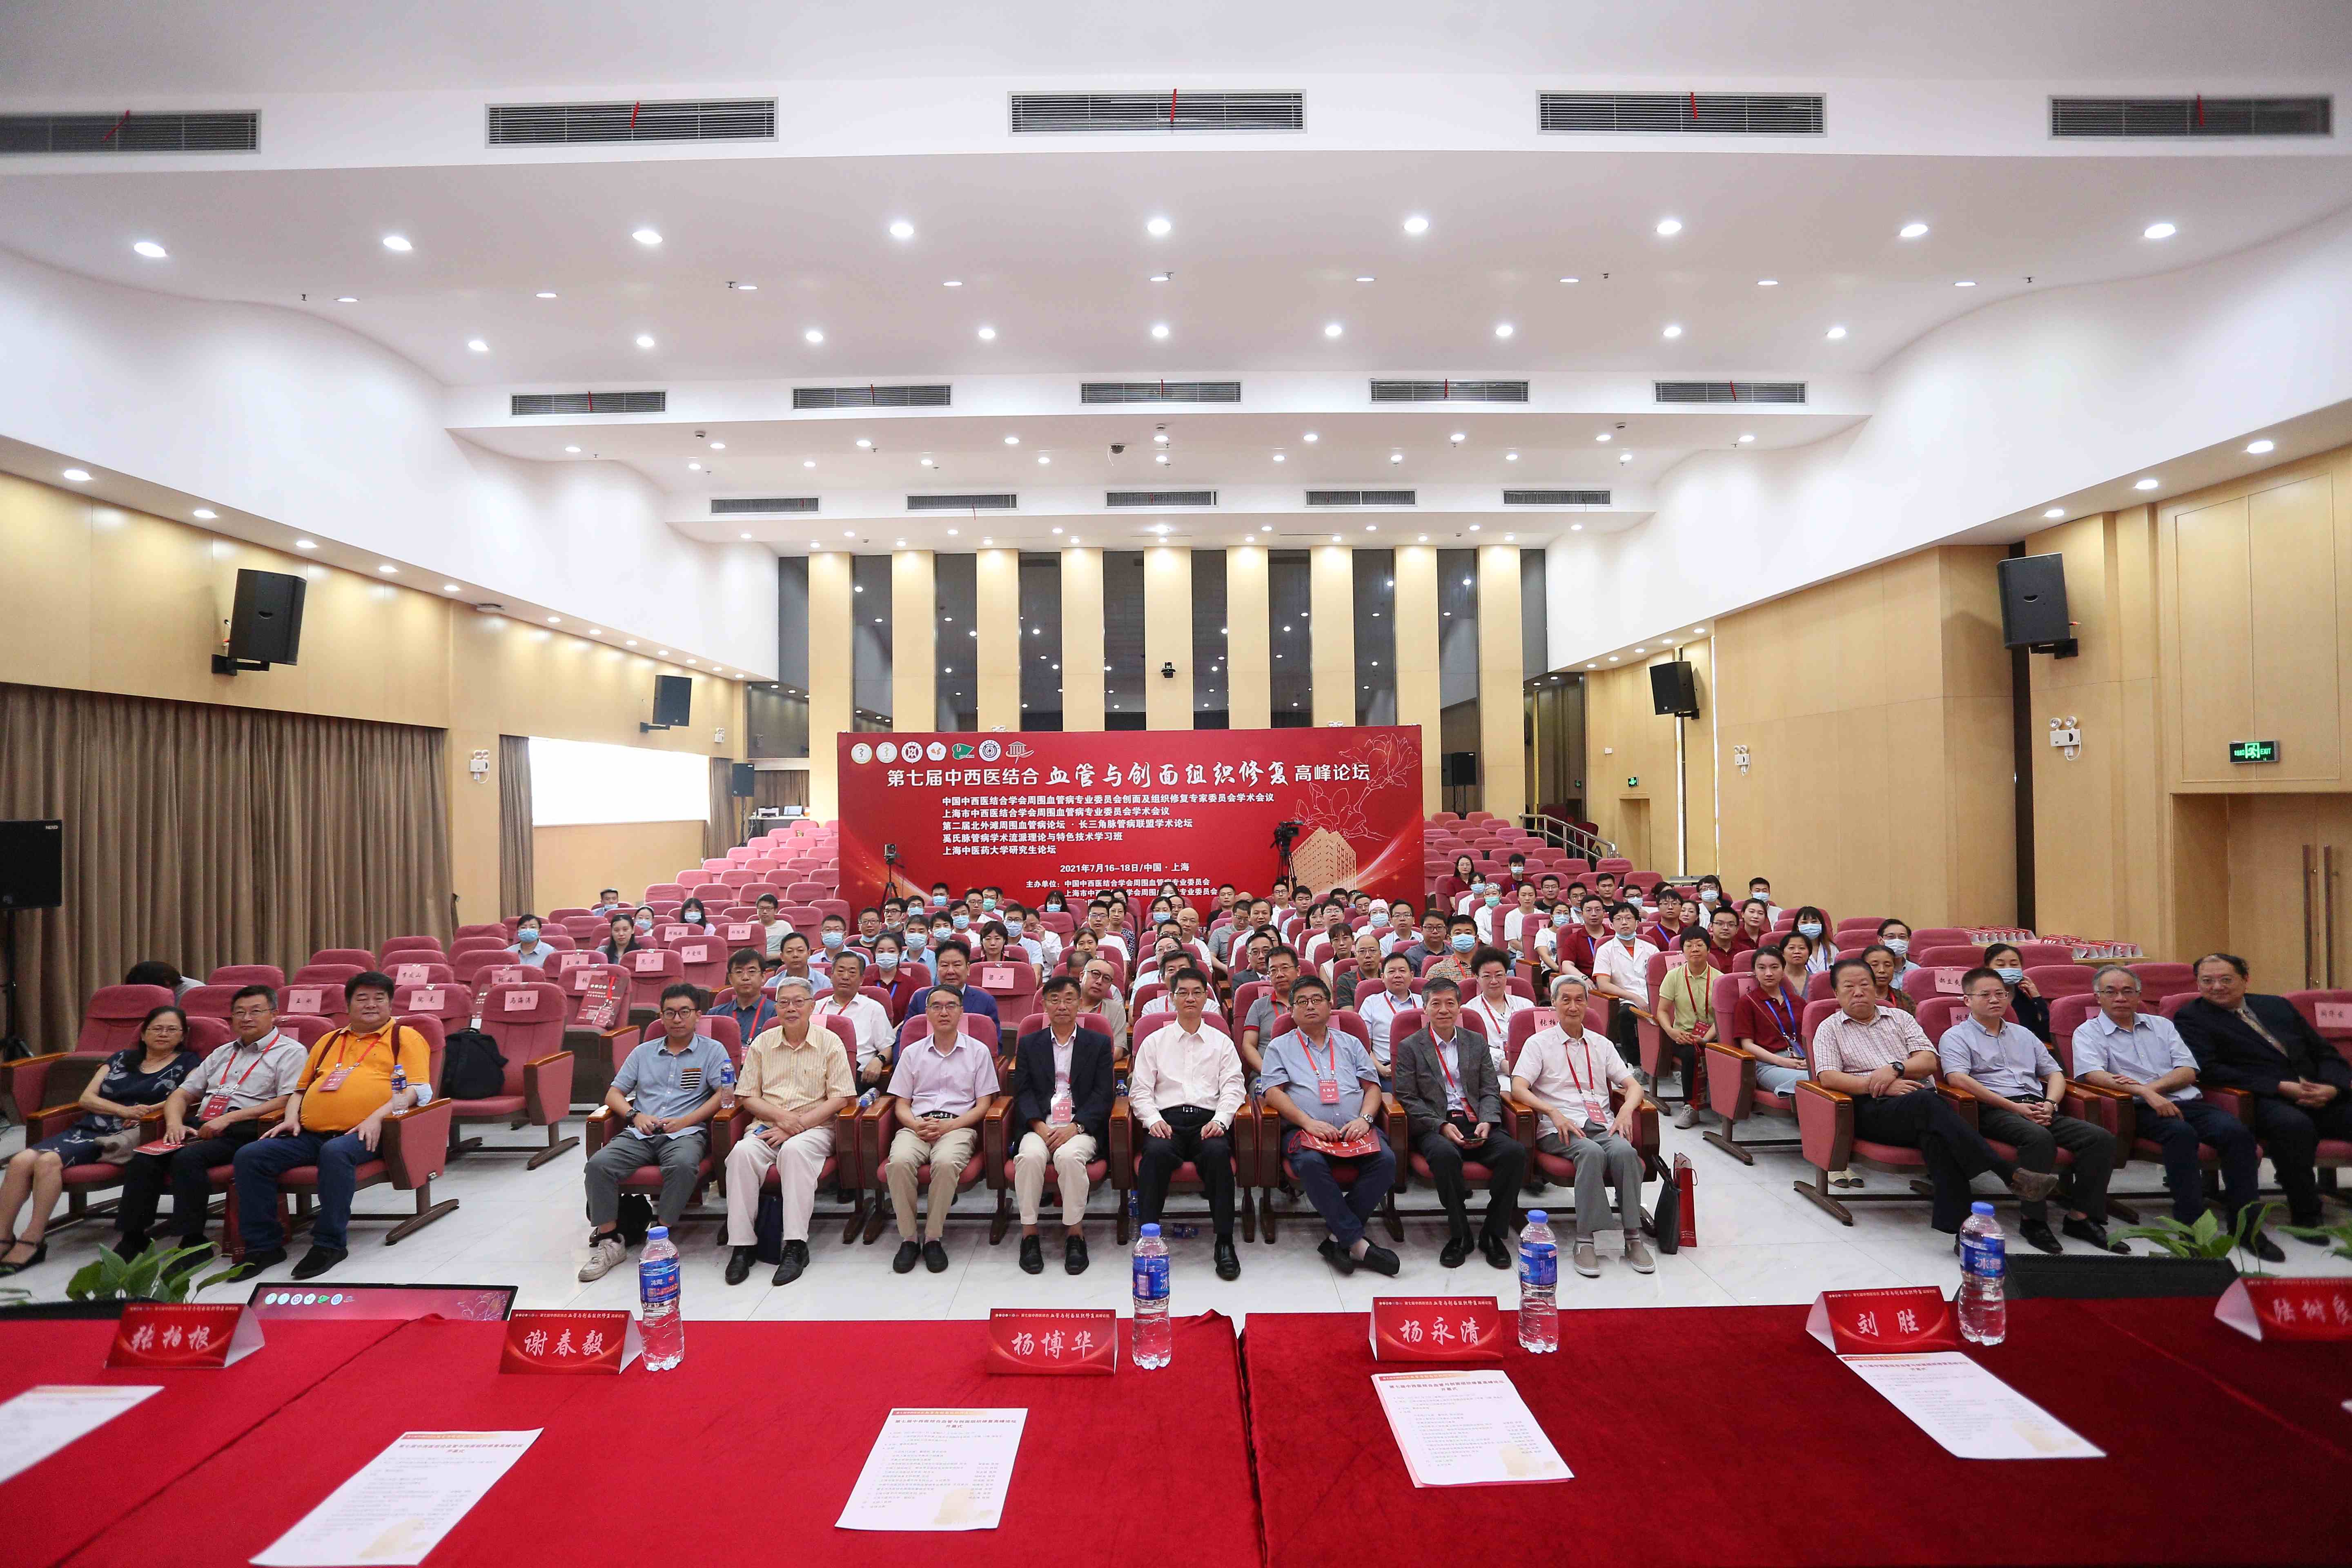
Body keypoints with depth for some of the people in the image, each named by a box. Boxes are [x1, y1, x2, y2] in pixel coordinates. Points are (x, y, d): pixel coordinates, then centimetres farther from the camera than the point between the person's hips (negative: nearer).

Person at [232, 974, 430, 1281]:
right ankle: (263, 1245, -5)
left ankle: (329, 1244, -24)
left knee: (335, 1153, -37)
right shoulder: (329, 1041, 29)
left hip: (361, 1134, -6)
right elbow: (301, 1088, 33)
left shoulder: (405, 1037, 10)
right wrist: (292, 1117, 11)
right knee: (249, 1156, -15)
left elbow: (417, 1089, -2)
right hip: (308, 1135, 6)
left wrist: (377, 1117, -16)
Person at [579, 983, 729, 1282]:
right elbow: (614, 1094, 19)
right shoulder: (643, 1052, 22)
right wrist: (635, 1115, -2)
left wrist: (685, 1121, -12)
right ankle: (608, 1240, -12)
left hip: (686, 1133, -4)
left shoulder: (712, 1050, 9)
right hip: (640, 1133, 4)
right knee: (599, 1164, -24)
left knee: (683, 1165, -37)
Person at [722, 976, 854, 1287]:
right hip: (767, 1125, 3)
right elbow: (746, 1097, 9)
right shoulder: (762, 1044, 12)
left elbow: (840, 1098, -3)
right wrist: (781, 1116, -10)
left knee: (795, 1150, -35)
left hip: (814, 1127, -3)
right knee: (742, 1152, -28)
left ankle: (796, 1246, -31)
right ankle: (742, 1245, -22)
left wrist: (798, 1125, -12)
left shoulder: (829, 1042, 3)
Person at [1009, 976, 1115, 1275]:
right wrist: (1039, 1126, -12)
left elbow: (1103, 1095, 3)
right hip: (1039, 1125, 1)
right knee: (1030, 1155, -31)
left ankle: (1075, 1233, -16)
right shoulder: (1028, 1044, 16)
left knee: (1069, 1155, -33)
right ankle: (1029, 1233, -15)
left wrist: (1075, 1127, -12)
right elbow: (1023, 1092, 6)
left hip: (1082, 1128, -1)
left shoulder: (1099, 1043, 12)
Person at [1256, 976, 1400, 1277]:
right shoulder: (1279, 1046, 16)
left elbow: (1372, 1086, 16)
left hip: (1355, 1130, 3)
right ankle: (1357, 1242, -25)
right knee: (1311, 1163, -36)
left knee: (1386, 1159, -27)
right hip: (1305, 1129, -2)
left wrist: (1364, 1119, -6)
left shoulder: (1350, 1044, 24)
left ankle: (1338, 1235, -18)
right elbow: (1273, 1093, 3)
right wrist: (1308, 1122, -12)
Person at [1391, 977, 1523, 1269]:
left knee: (1515, 1152, -26)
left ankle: (1494, 1232, -9)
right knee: (1445, 1155, -36)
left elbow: (1491, 1091, 12)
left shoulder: (1476, 1042, 17)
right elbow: (1407, 1099, 0)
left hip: (1476, 1123, 3)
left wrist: (1487, 1122, -9)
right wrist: (1442, 1126, -14)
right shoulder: (1409, 1047, 6)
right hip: (1434, 1127, -3)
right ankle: (1460, 1234, -15)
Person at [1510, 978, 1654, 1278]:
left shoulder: (1601, 1045, 21)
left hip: (1603, 1125, 3)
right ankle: (1586, 1240, -31)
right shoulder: (1539, 1043, 7)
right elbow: (1518, 1088, -5)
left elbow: (1633, 1085, 15)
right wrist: (1554, 1113, -19)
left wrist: (1626, 1109, -7)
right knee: (1591, 1152, -34)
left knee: (1625, 1151, -29)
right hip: (1559, 1128, -3)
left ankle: (1633, 1238, -23)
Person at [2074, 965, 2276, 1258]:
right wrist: (2145, 1093, -22)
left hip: (2188, 1102, 5)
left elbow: (2188, 1071, 10)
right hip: (2143, 1111, -5)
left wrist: (2152, 1086, -9)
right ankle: (2192, 1227, -33)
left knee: (2237, 1132, -24)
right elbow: (2094, 1075, -10)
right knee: (2181, 1133, -34)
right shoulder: (2088, 1033, 8)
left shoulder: (2161, 1025, 23)